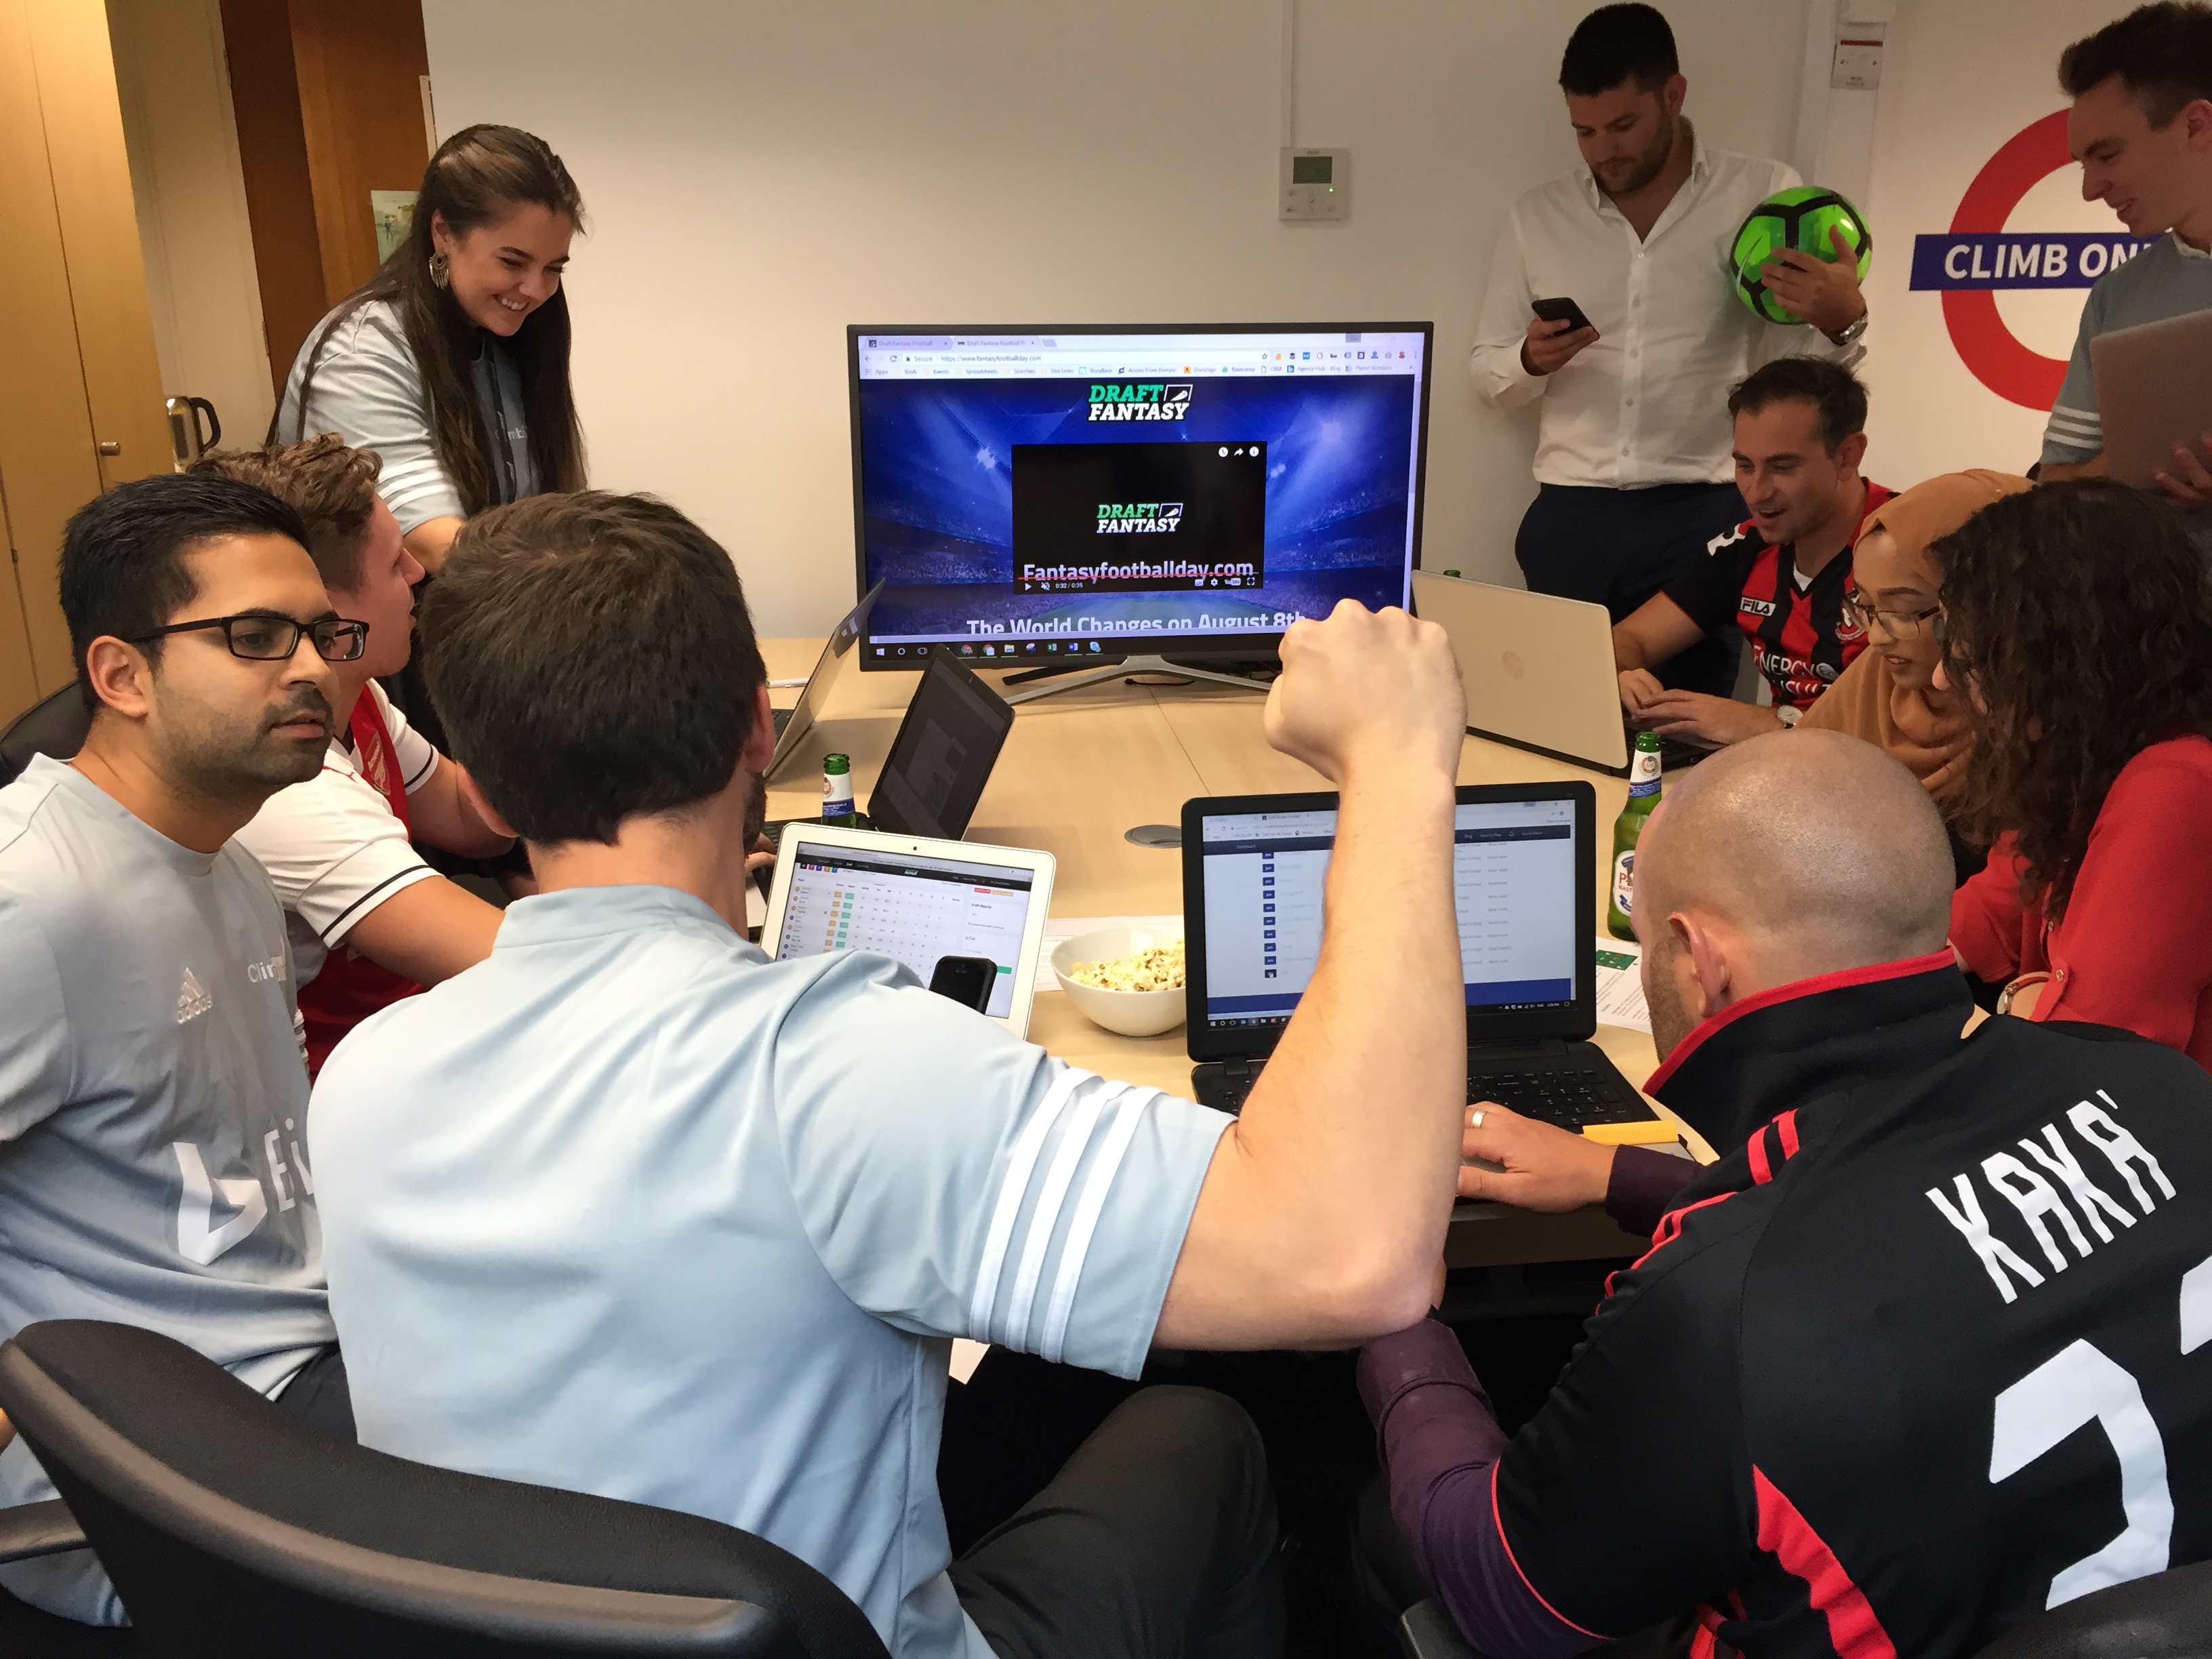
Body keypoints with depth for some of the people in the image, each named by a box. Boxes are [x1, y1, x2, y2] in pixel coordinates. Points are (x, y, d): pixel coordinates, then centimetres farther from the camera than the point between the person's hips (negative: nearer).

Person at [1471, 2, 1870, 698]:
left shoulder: (1765, 196, 1)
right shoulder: (1537, 215, 7)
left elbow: (1796, 369, 2)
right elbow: (1487, 372, 11)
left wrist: (1842, 321, -20)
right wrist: (1531, 361, -11)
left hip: (1706, 516, -2)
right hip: (1570, 520, 2)